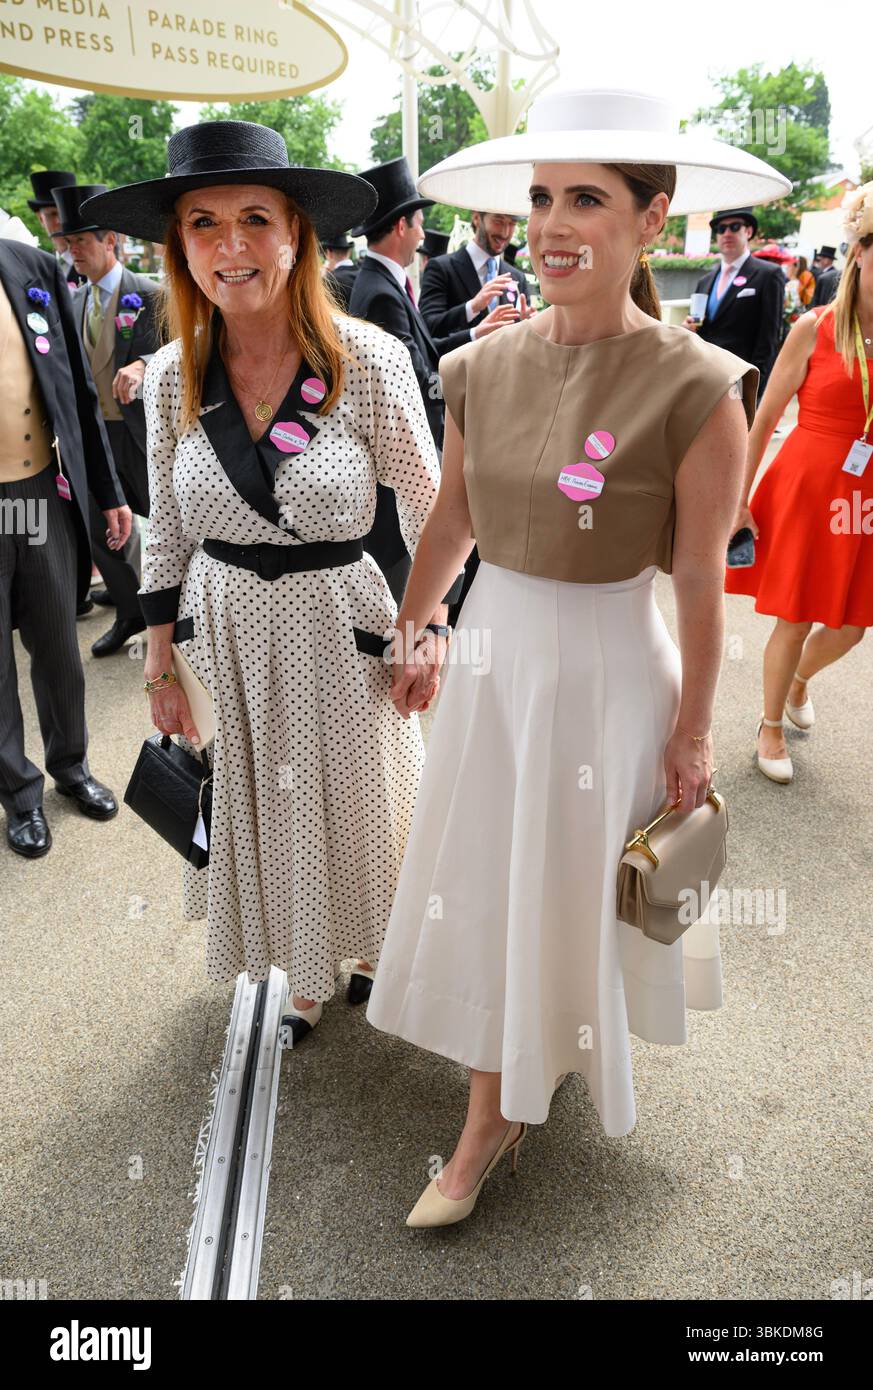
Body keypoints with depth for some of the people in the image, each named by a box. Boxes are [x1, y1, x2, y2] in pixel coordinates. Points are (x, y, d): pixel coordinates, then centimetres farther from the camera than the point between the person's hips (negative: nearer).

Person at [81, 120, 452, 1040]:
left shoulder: (370, 361, -14)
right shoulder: (171, 376, -4)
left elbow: (428, 513, -5)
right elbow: (167, 534, 4)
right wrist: (160, 670, 6)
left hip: (338, 626, -3)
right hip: (220, 629, 3)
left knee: (355, 806, 15)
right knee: (256, 813, 17)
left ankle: (374, 953, 47)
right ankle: (303, 976, 44)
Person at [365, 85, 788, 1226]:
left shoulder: (694, 387, -17)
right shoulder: (483, 368, -3)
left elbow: (700, 582, -12)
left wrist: (693, 729, -6)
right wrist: (408, 635, 16)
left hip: (609, 670, -4)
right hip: (492, 653, 5)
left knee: (583, 885, 15)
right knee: (485, 886, 15)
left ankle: (592, 1037, 49)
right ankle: (493, 1117, 39)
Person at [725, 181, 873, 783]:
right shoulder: (814, 329, -6)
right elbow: (763, 420, -2)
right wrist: (739, 501, -2)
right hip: (806, 489, -3)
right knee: (795, 620, 4)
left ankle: (800, 679, 45)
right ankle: (771, 726, 26)